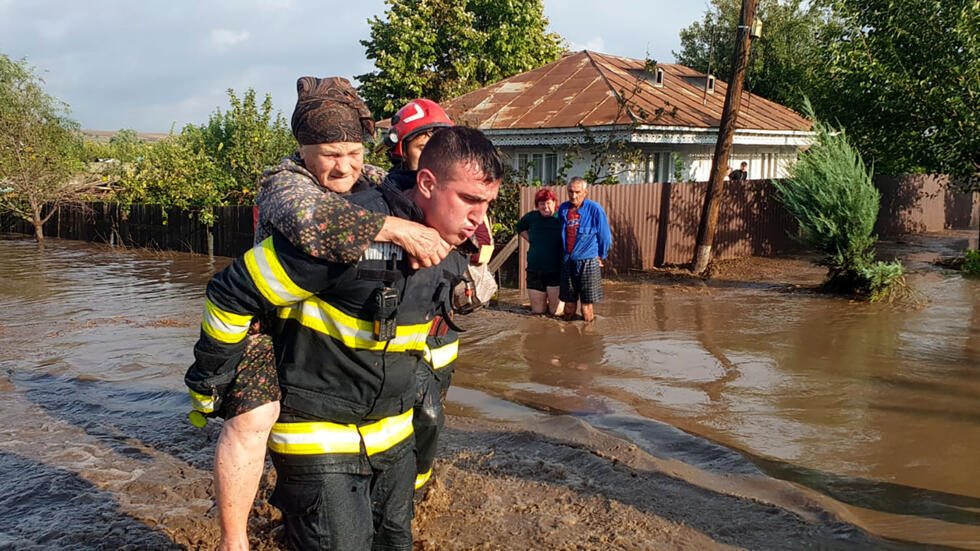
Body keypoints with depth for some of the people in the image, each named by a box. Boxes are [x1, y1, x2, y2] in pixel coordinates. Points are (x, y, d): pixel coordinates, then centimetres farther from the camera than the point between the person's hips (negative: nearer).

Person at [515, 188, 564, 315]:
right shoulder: (532, 217, 4)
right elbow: (520, 228, 25)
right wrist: (530, 240, 11)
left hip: (556, 272, -3)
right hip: (534, 271, 3)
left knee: (555, 311, 2)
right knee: (538, 311, 9)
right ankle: (542, 303, 40)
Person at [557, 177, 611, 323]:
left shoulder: (594, 209, -8)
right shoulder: (563, 209, 6)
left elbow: (605, 237, 1)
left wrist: (600, 256, 9)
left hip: (588, 261, -4)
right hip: (567, 262, 4)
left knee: (587, 308, -1)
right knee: (569, 306, 9)